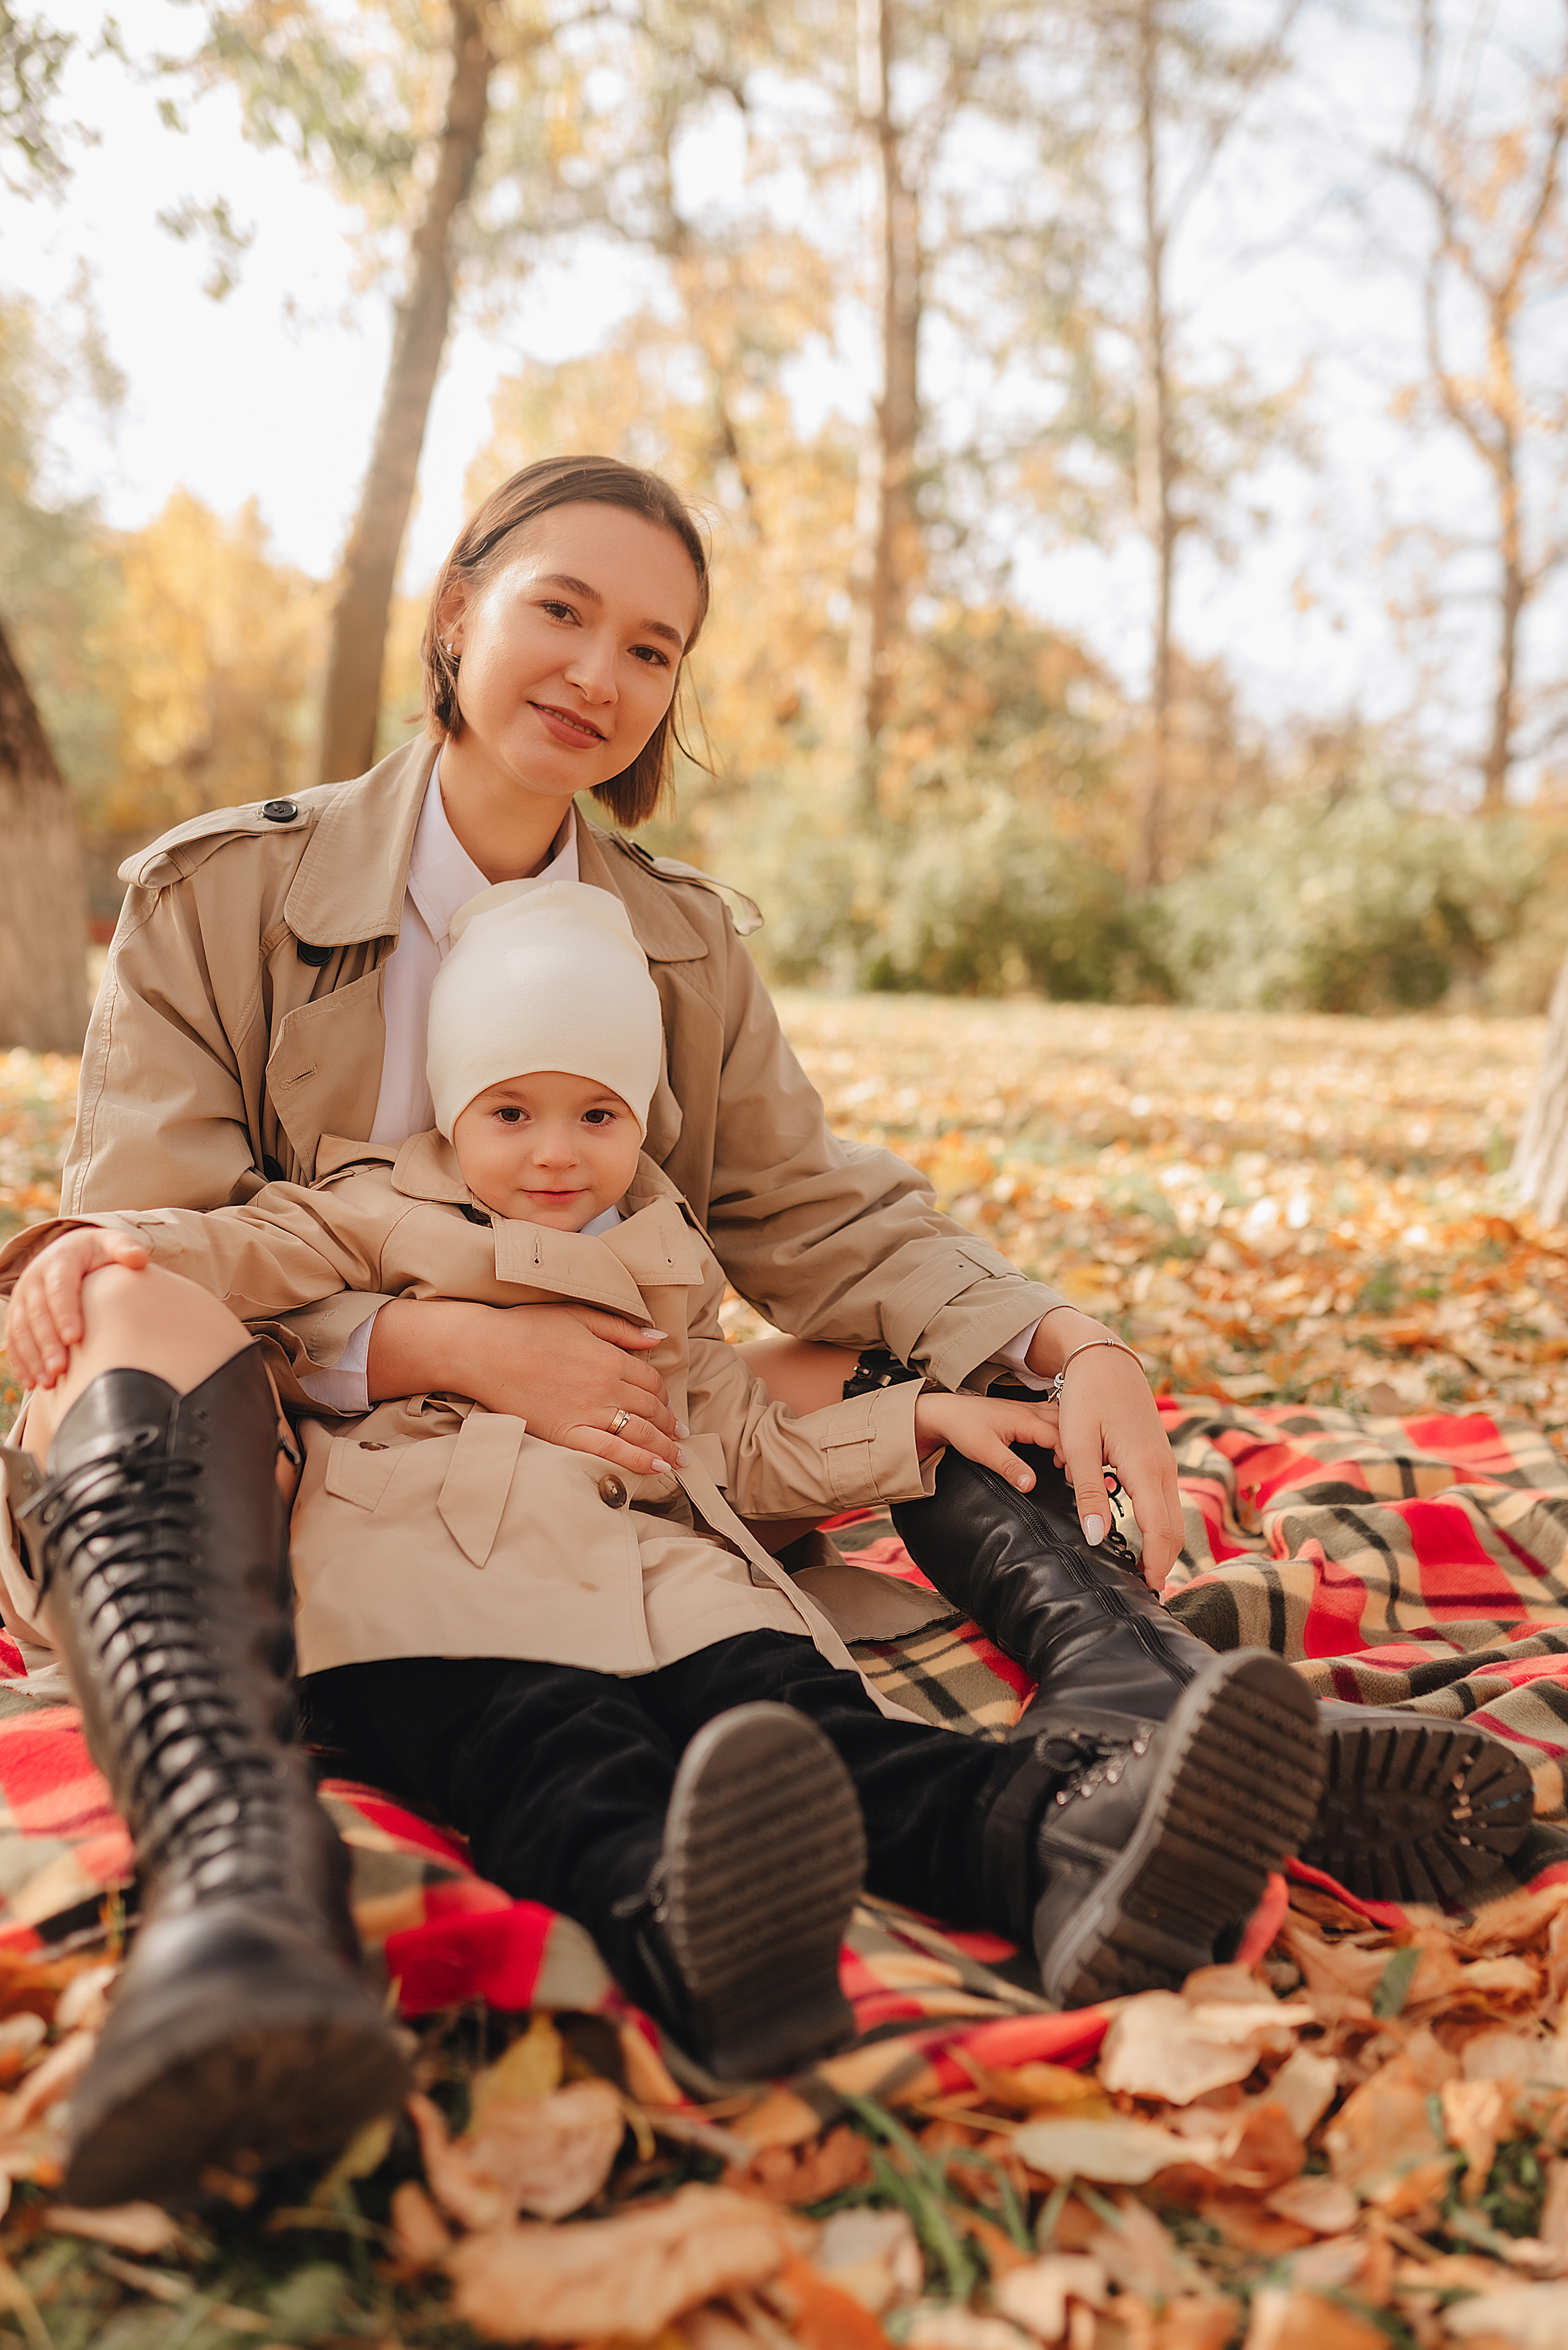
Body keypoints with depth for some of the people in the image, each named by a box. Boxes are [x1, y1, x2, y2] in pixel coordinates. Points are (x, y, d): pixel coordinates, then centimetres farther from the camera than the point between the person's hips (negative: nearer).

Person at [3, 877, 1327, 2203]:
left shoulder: (667, 1276, 34)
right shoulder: (384, 1221, 23)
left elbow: (747, 1444, 38)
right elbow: (246, 1249, 9)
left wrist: (918, 1421, 29)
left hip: (653, 1570, 3)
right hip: (429, 1566, -3)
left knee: (799, 1704, -29)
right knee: (547, 1746, -38)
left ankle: (1048, 1848, -55)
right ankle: (672, 1919, -70)